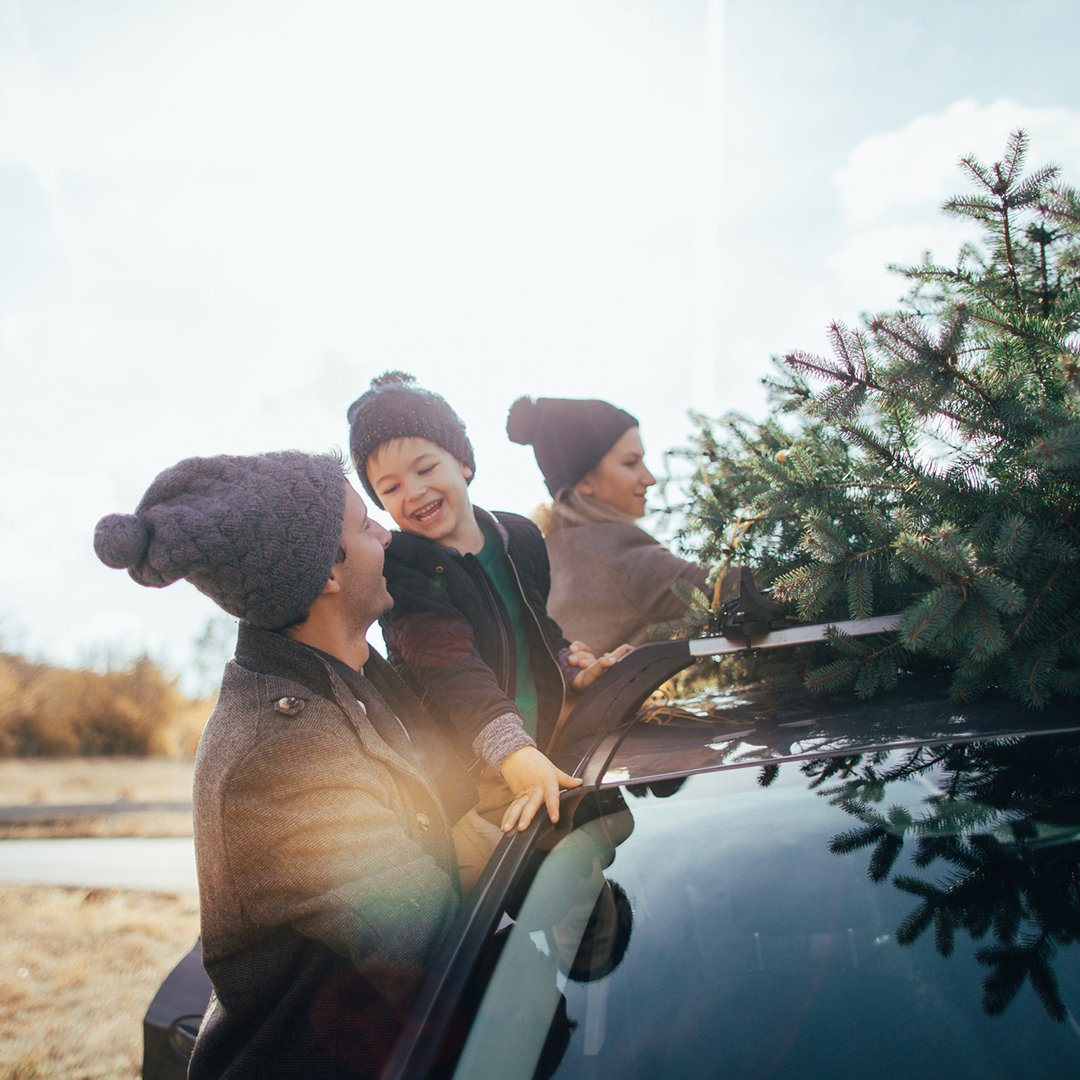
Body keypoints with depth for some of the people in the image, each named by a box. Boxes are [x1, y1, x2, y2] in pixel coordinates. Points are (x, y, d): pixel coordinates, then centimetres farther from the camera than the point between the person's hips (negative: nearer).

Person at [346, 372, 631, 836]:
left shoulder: (522, 537, 2)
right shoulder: (400, 571, -18)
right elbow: (453, 672, -32)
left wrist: (574, 672, -1)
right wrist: (516, 756, -45)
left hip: (550, 746, 5)